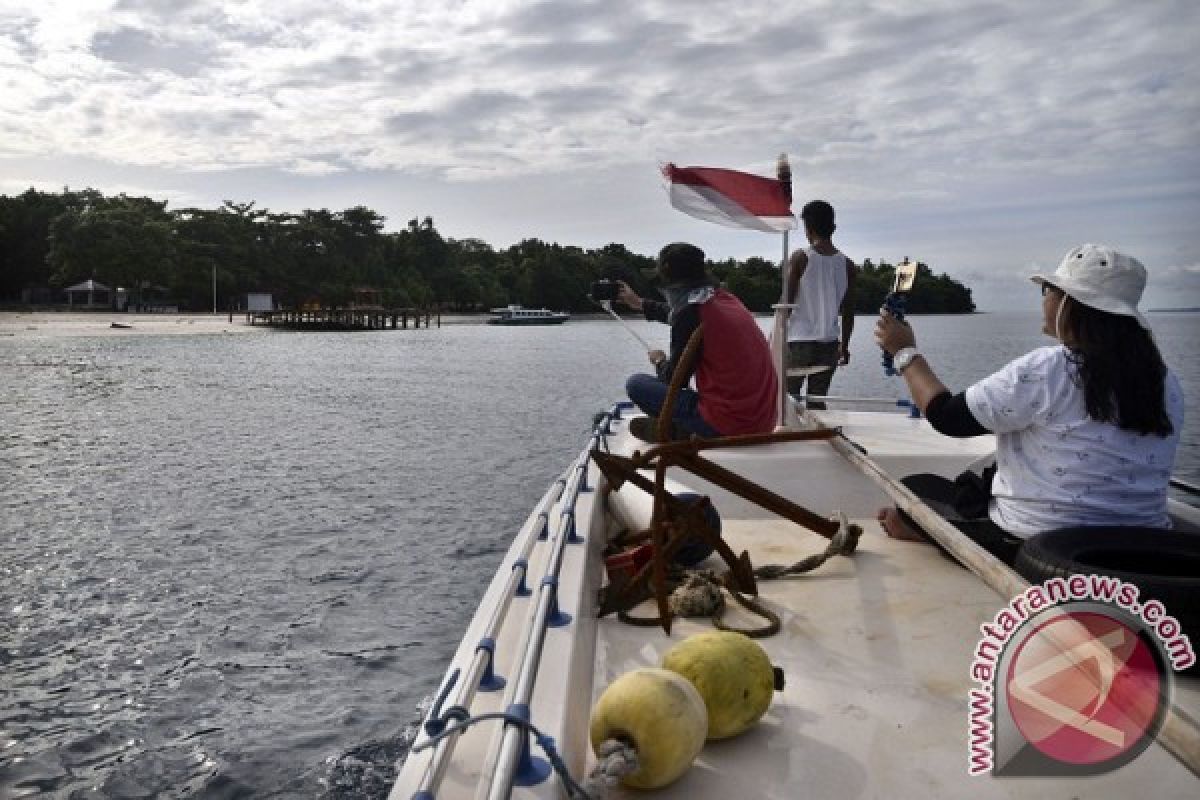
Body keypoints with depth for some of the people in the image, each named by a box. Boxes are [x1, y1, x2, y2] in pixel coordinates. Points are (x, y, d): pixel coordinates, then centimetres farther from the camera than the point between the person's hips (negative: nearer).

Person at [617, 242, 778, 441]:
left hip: (728, 425, -8)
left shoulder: (691, 311, -12)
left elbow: (674, 379, -5)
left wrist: (659, 361, 17)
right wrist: (639, 304, 47)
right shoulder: (726, 298, 12)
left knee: (636, 384, -3)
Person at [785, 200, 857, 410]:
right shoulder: (847, 265, 4)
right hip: (829, 344, 4)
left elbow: (787, 302, -8)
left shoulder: (800, 258, -7)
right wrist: (844, 345, 18)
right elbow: (848, 311, 8)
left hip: (799, 341, -4)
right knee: (817, 399, 13)